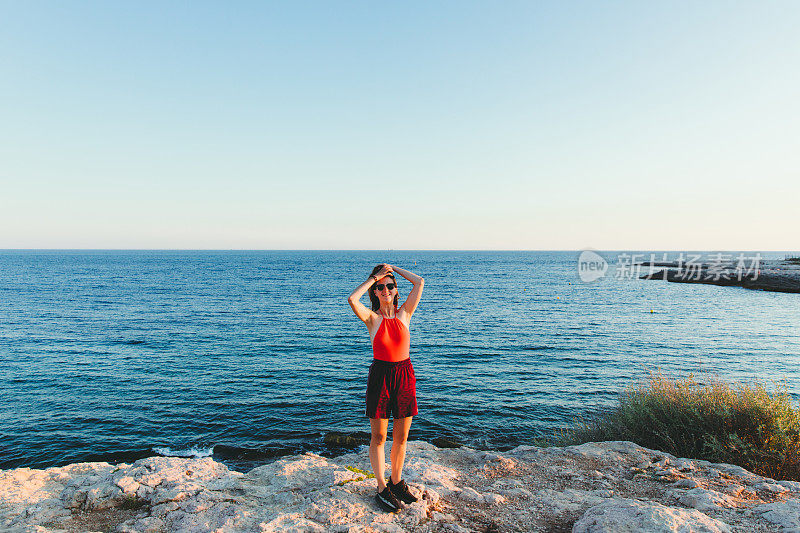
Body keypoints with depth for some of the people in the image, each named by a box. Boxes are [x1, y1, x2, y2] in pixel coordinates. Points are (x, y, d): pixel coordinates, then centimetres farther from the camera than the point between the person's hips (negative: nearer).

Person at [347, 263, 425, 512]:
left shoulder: (404, 314, 5)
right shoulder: (372, 318, -2)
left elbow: (419, 282, 0)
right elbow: (352, 299, -21)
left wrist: (394, 269, 8)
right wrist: (375, 276, -9)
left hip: (405, 375, 3)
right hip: (380, 375, -3)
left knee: (401, 436, 12)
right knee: (379, 436, 6)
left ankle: (397, 482, 31)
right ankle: (382, 489, 20)